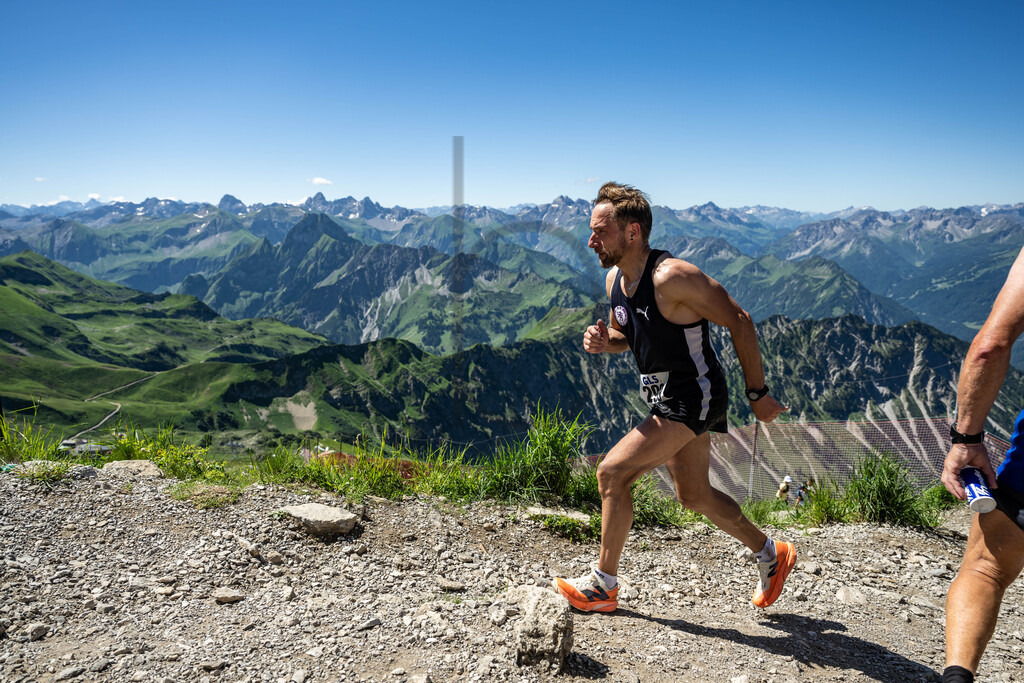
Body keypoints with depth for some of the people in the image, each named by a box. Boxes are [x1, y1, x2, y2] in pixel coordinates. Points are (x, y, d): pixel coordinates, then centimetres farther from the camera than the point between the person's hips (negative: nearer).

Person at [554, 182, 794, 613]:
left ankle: (603, 585, 4)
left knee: (612, 472, -13)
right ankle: (771, 556, 39)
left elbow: (739, 322, -18)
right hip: (664, 399, 9)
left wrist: (757, 394, -13)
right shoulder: (614, 280, 1)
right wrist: (603, 342, -7)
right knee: (693, 495, 19)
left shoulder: (672, 277, -24)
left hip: (693, 399, -9)